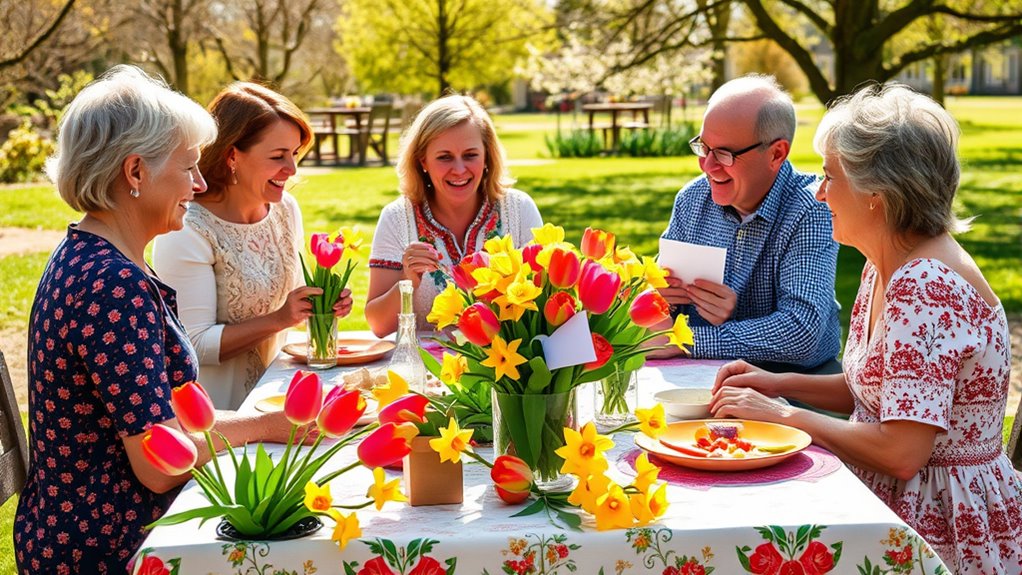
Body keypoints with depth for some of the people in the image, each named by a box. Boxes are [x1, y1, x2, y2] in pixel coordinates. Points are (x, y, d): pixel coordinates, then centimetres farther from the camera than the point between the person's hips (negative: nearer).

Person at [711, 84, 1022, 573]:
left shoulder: (927, 286, -24)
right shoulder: (886, 268, 7)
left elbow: (900, 451, -28)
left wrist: (783, 415, -17)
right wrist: (779, 384, 4)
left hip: (946, 528, -8)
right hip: (893, 499, 8)